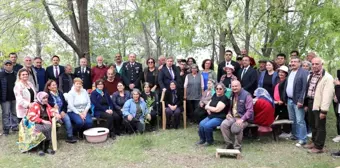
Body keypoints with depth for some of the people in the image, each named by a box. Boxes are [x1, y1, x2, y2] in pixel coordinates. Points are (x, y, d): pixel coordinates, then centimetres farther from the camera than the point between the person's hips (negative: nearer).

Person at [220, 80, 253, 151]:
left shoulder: (246, 95, -11)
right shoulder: (231, 95, 9)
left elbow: (250, 110, -16)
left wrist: (242, 119, -25)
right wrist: (228, 113, 2)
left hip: (243, 118, -6)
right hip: (233, 117, 6)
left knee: (236, 128, -34)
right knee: (223, 125, -23)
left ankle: (237, 147, -10)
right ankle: (229, 144, -6)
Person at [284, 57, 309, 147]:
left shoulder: (304, 72, -11)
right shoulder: (290, 73, 14)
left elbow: (305, 88, -17)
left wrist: (301, 100, -21)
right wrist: (285, 99, 12)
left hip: (297, 101, -8)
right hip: (289, 100, 8)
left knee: (300, 121, -5)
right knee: (292, 120, 16)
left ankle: (302, 139, 3)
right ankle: (295, 135, 30)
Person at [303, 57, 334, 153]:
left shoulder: (327, 77, -13)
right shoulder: (311, 76, 14)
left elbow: (328, 94, -19)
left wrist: (324, 110, -22)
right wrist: (306, 104, 15)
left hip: (319, 105, -8)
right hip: (310, 102, 8)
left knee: (319, 126, 2)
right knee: (312, 125, 18)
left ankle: (319, 147, 11)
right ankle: (314, 142, 33)